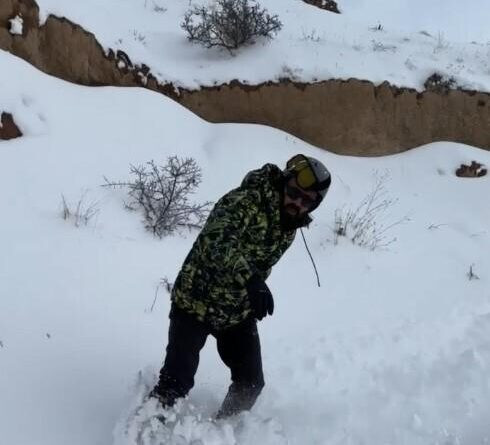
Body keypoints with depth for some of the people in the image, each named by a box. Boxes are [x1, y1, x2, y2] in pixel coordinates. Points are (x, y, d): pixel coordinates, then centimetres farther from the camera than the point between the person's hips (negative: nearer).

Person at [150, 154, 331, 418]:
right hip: (195, 303, -6)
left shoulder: (290, 222, -2)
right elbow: (219, 242, -45)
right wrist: (250, 278, -60)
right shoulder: (244, 202, -27)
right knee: (177, 382, -11)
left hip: (239, 313, 7)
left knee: (251, 384, 6)